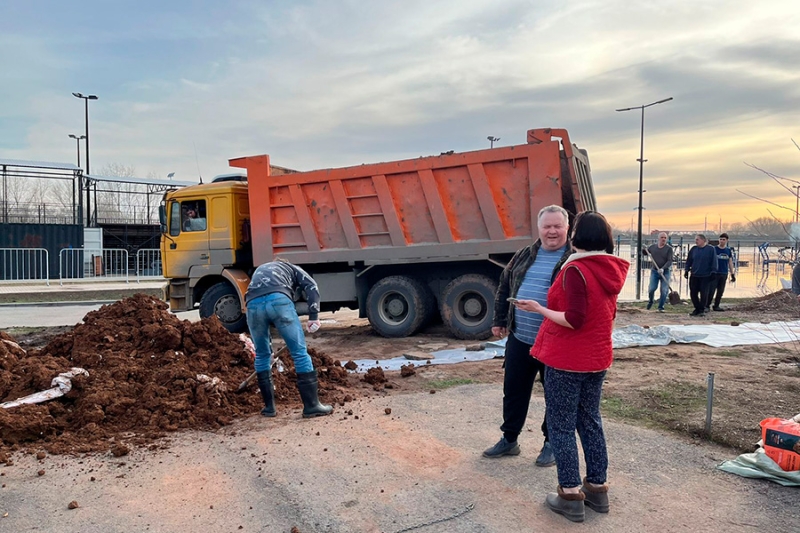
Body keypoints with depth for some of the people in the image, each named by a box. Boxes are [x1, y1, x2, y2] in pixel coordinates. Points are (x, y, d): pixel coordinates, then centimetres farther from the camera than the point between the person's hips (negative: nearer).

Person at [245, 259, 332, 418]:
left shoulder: (259, 271, 45)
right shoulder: (292, 268, 34)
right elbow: (311, 286, 10)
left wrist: (269, 344, 48)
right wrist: (314, 316, 1)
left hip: (253, 303, 4)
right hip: (278, 299, -4)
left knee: (262, 355, 22)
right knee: (300, 352, 5)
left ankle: (269, 406, 27)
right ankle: (312, 405, 9)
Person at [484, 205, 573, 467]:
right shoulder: (524, 255, 9)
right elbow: (504, 288, 17)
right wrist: (499, 320, 14)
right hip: (519, 339, 5)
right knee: (513, 390, 13)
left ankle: (552, 443, 29)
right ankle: (509, 439, 30)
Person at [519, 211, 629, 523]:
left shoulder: (575, 270, -20)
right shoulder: (610, 270, 6)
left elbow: (574, 319, -23)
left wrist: (539, 309, -14)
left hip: (566, 360, -8)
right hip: (597, 358, 8)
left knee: (561, 426, 3)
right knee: (590, 421, 17)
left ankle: (570, 495, 9)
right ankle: (597, 488, 26)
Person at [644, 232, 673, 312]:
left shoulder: (669, 248, -4)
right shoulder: (652, 247, 4)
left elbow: (669, 261, -12)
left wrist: (663, 268, -25)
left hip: (665, 272, -1)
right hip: (654, 271, 1)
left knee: (664, 290, -4)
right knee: (652, 289, -8)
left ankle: (661, 307, 11)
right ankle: (650, 301, 22)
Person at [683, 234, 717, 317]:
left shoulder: (710, 249, -3)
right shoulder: (694, 249, 8)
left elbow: (714, 261, -4)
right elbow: (689, 260, 13)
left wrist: (713, 272, -8)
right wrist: (686, 270, 8)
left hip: (706, 276, -4)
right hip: (694, 276, 4)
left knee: (704, 293, 0)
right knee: (693, 293, 4)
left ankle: (702, 310, 12)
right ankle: (697, 308, 19)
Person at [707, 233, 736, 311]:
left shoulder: (729, 251, 9)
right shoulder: (714, 249, -2)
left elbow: (730, 263, 13)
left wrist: (732, 274, 11)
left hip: (724, 274, 4)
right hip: (715, 273, -4)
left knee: (720, 291, 7)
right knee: (711, 290, -10)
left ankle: (716, 306, 16)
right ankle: (707, 305, -2)